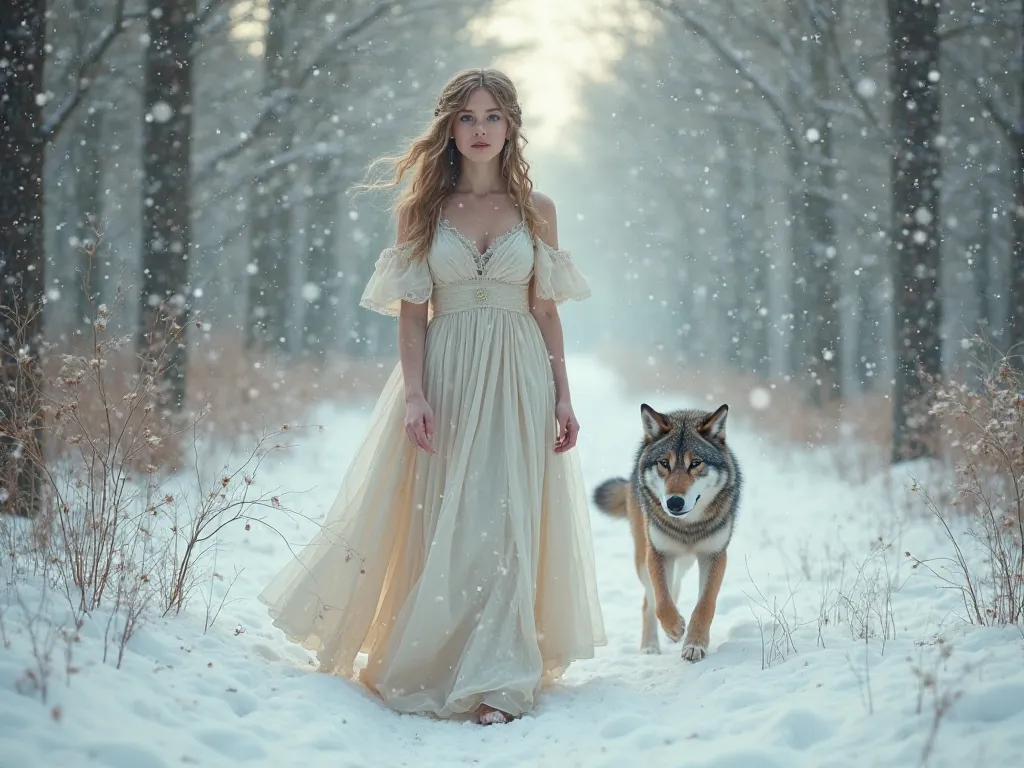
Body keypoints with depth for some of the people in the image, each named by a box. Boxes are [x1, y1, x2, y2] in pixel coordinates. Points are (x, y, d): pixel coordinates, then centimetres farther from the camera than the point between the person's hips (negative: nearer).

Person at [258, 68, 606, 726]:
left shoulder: (535, 209, 7)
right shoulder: (424, 207, 4)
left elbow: (547, 310, 9)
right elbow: (412, 311, 1)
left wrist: (563, 396, 3)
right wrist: (415, 393, -10)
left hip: (518, 380, 0)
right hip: (445, 375, 0)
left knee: (504, 523, -6)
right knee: (441, 522, 1)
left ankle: (496, 682, -6)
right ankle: (442, 665, 15)